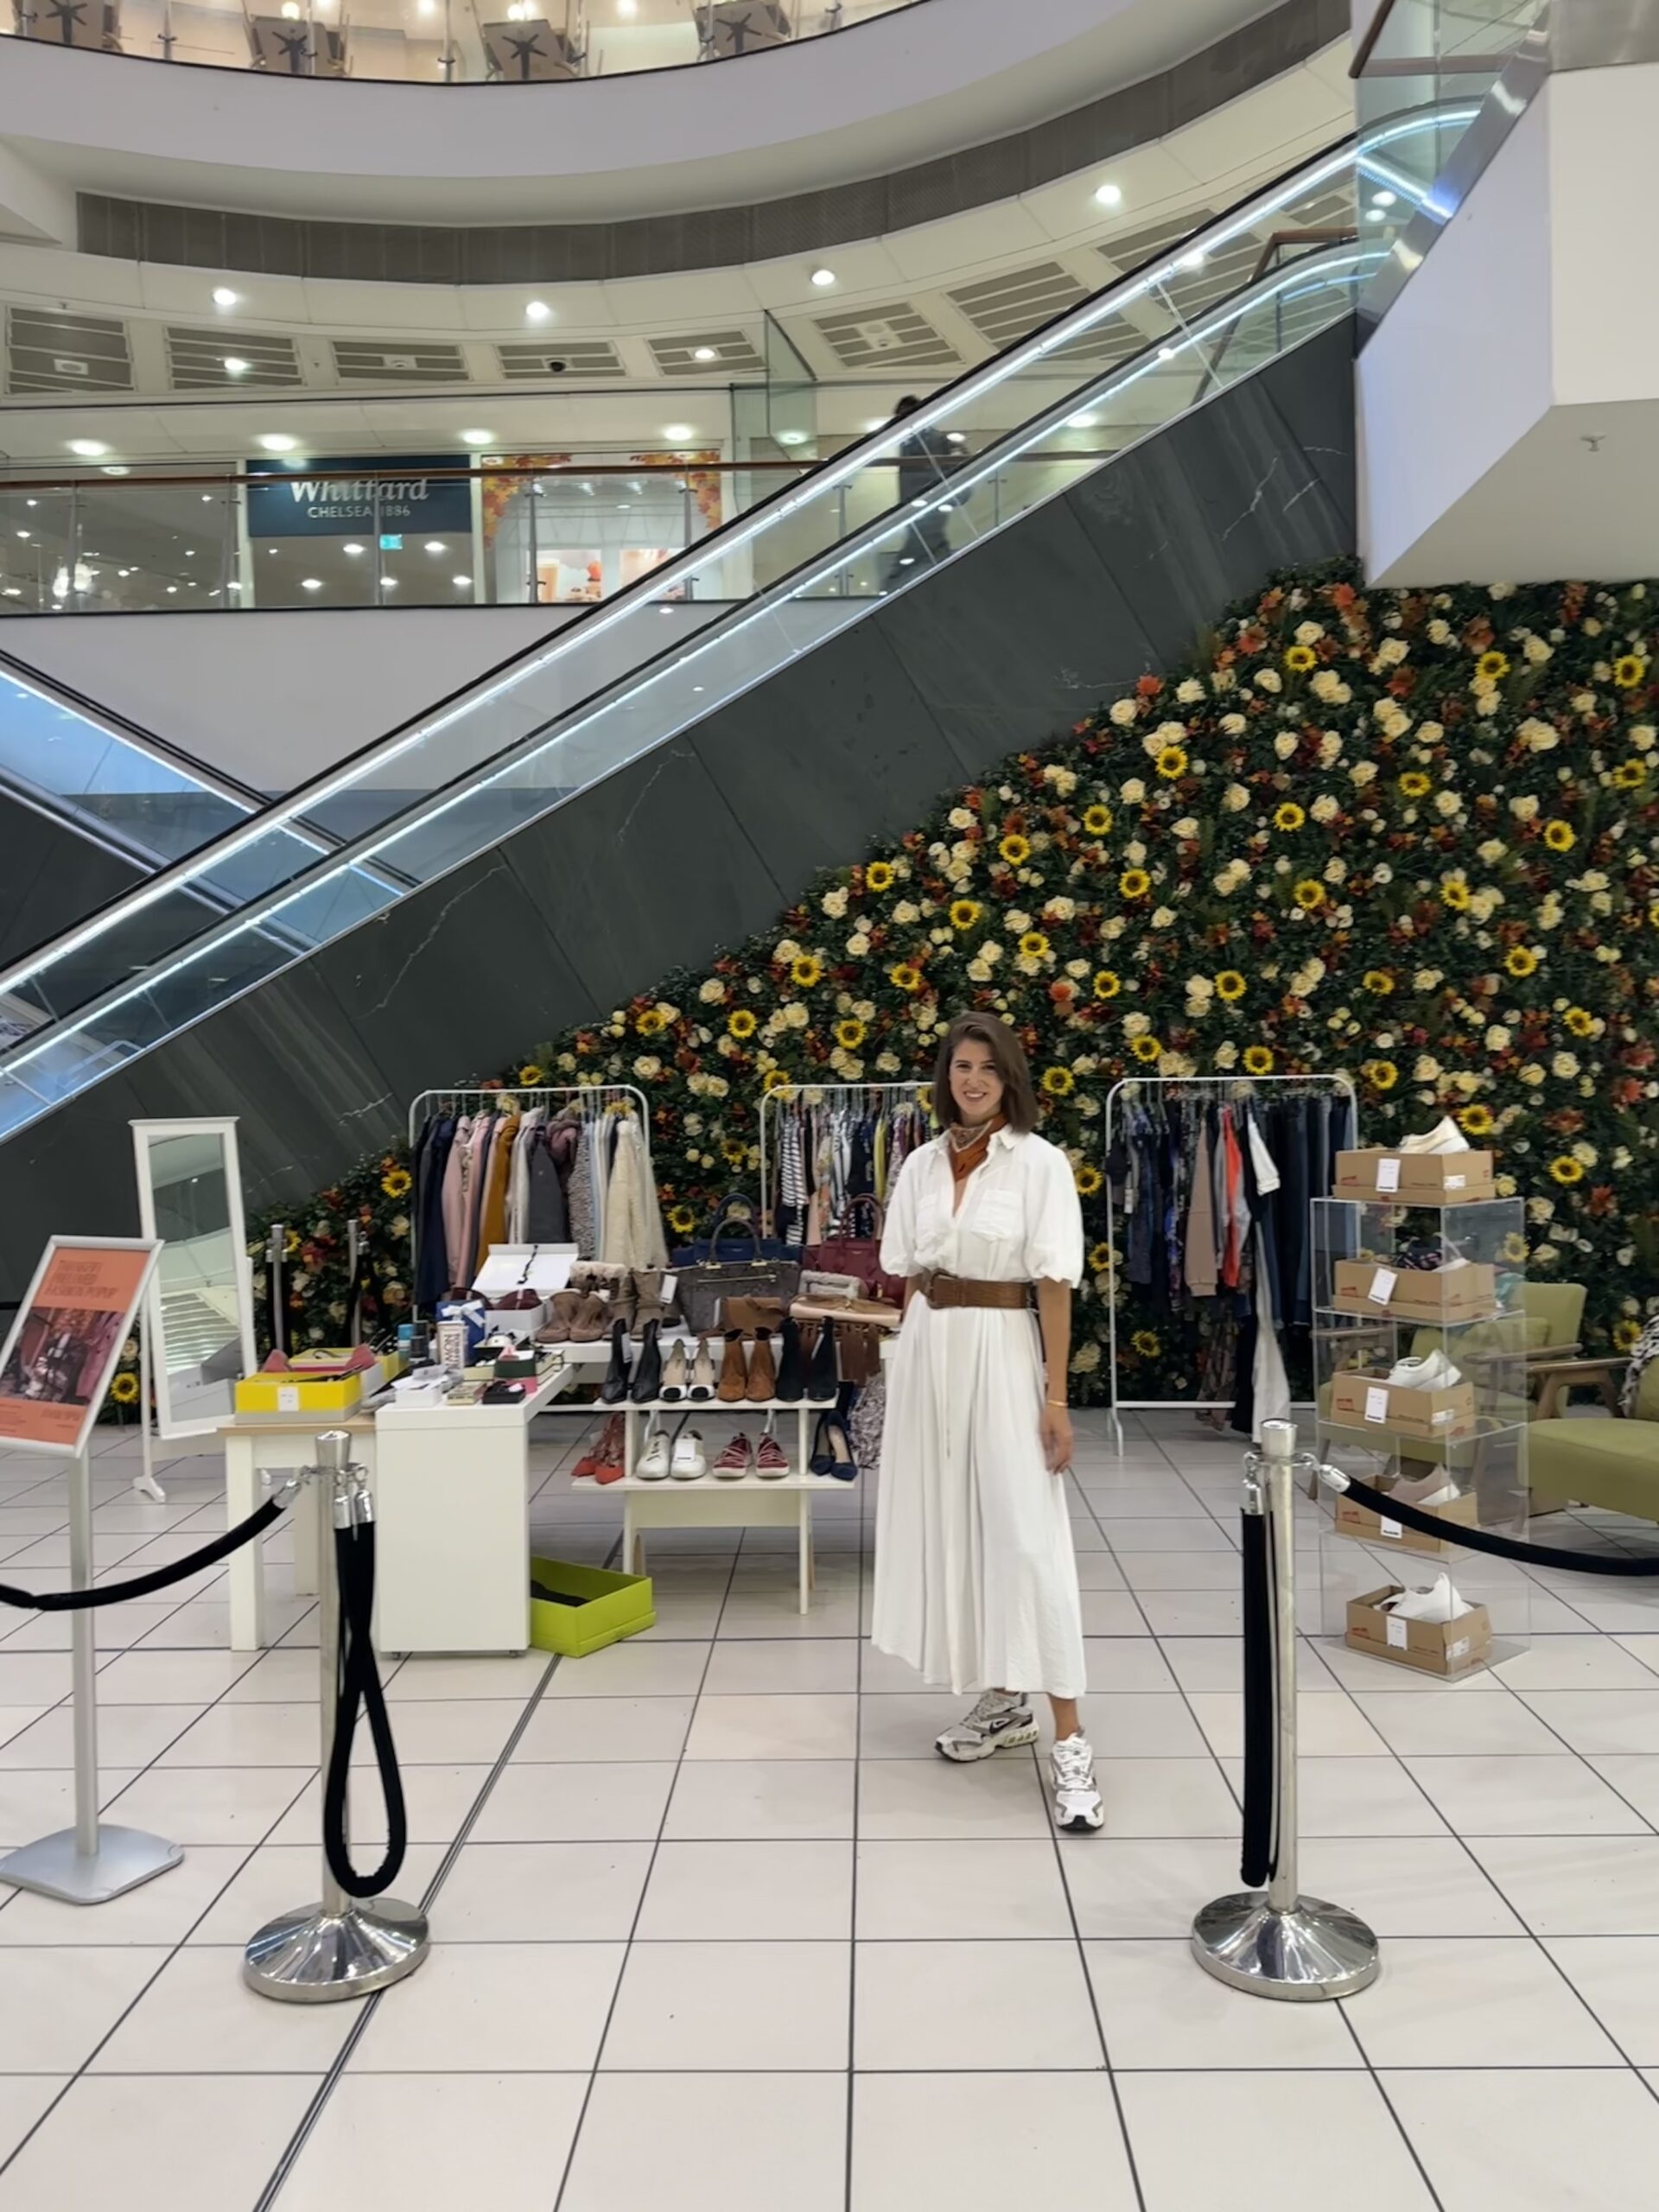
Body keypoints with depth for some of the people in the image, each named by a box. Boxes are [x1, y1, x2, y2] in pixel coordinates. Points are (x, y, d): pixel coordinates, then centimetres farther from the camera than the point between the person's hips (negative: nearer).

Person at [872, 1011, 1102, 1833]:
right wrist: (911, 1360, 10)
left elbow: (1055, 1285, -9)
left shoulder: (1040, 1162, -7)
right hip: (928, 1352, 5)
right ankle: (1002, 1701, 26)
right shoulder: (921, 1164, 7)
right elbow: (907, 1274, 12)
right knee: (950, 1528, 11)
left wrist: (1055, 1396, -12)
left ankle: (1069, 1742, -3)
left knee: (1026, 1536, -8)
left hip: (1001, 1352, -5)